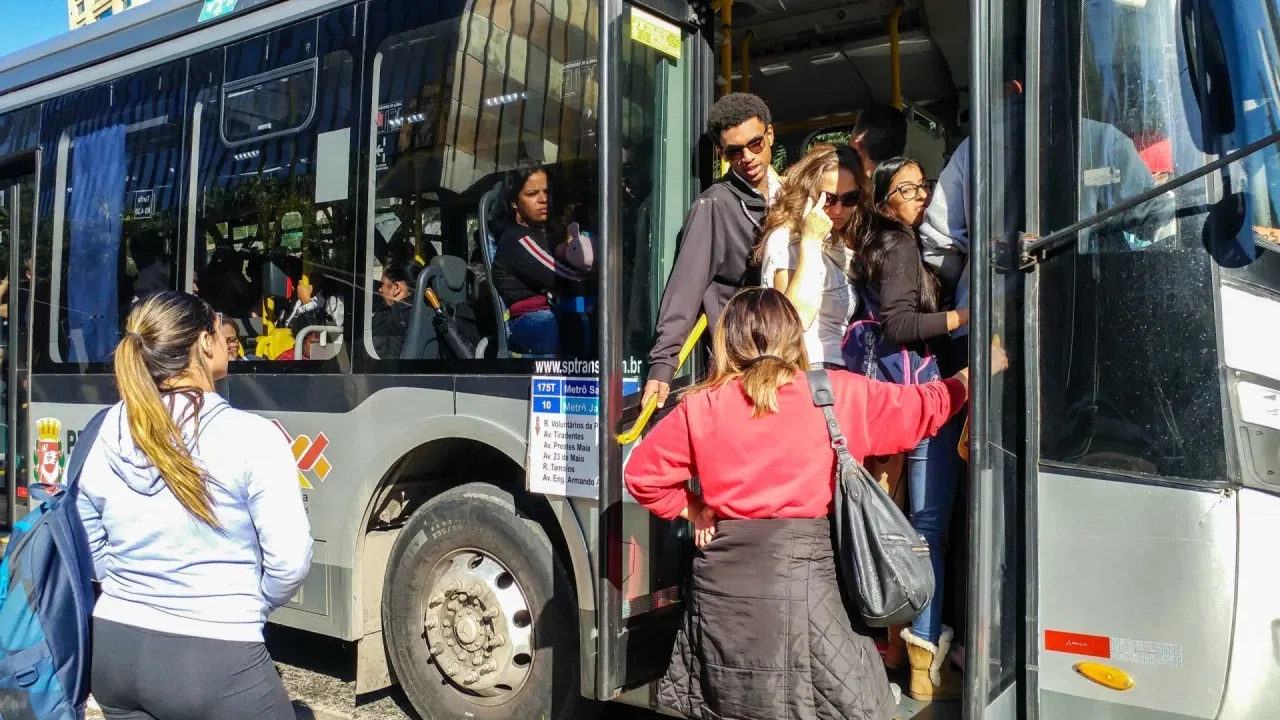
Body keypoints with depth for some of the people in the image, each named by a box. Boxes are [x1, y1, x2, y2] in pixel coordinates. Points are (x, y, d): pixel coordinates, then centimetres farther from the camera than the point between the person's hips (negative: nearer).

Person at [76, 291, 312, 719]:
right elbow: (290, 561, -15)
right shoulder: (250, 436, -15)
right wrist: (252, 605, 3)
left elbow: (88, 547, 11)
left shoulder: (106, 434, 0)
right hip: (215, 658, -5)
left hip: (113, 645, 6)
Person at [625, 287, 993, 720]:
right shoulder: (837, 395, 0)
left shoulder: (701, 407, 2)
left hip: (724, 575, 3)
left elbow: (643, 474, 9)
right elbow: (921, 409, 14)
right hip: (802, 571, -2)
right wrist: (970, 378, 30)